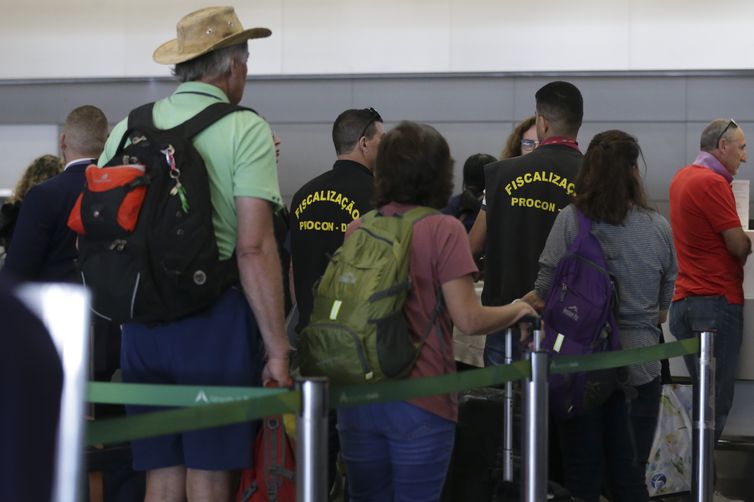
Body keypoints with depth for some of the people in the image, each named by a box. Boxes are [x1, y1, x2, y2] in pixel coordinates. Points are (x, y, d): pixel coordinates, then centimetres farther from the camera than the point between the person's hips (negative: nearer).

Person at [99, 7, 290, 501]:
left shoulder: (130, 127, 10)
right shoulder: (246, 130, -5)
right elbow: (254, 247, -12)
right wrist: (278, 348, -10)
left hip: (142, 322, 5)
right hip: (216, 321, -5)